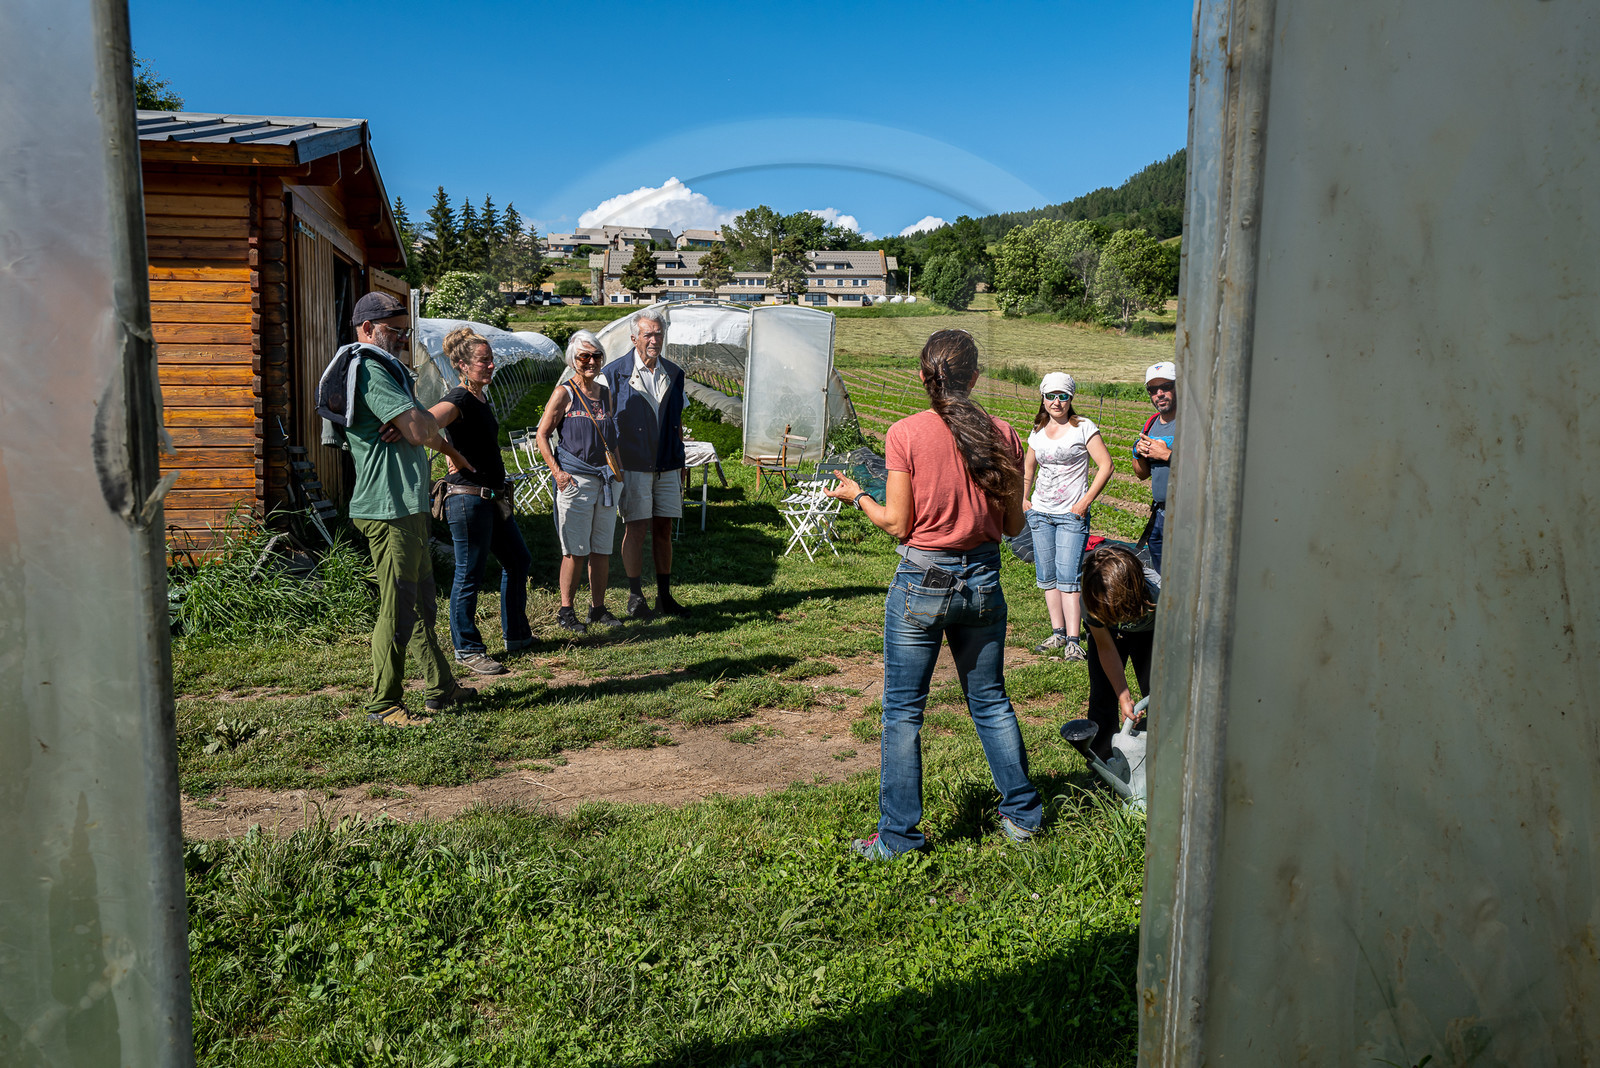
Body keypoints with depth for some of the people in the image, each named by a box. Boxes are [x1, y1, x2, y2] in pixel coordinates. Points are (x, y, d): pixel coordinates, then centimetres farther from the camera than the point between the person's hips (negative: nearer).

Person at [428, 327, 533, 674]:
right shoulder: (459, 400, -16)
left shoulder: (482, 399, 13)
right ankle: (467, 650, 11)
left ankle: (517, 635, 30)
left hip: (492, 497, 10)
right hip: (467, 498, -10)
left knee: (518, 560, 17)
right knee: (470, 573, -1)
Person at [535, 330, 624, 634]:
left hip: (606, 479, 6)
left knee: (602, 549, 9)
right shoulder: (564, 392, -3)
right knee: (575, 550, -3)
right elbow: (542, 434, -4)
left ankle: (598, 608, 19)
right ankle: (566, 610, 8)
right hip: (575, 480, -6)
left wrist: (616, 467, 14)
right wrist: (557, 471, -12)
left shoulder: (605, 392, 14)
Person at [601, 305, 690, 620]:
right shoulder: (615, 372, -5)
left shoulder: (674, 374, 9)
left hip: (667, 465, 4)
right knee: (635, 530, -2)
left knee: (663, 529, 8)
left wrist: (679, 462, 14)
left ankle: (664, 595, 17)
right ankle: (635, 597, 10)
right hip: (632, 464, -4)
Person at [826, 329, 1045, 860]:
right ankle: (1022, 814, 32)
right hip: (983, 580, 4)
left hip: (922, 582, -4)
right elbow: (1013, 525, 2)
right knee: (991, 701, 20)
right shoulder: (1002, 435, -3)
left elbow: (898, 524, -10)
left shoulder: (906, 434, -13)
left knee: (903, 712, 8)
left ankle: (898, 835, 16)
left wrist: (858, 496, 8)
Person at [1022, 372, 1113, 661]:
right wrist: (1023, 498, 13)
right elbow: (1028, 468, 25)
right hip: (1040, 513, 6)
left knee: (1067, 576, -12)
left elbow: (1105, 465, -8)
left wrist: (1085, 501, -12)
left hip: (1072, 516, -5)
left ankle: (1073, 640, -8)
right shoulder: (1038, 431, 10)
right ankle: (1058, 633, 18)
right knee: (1046, 576, 8)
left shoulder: (1083, 427, -6)